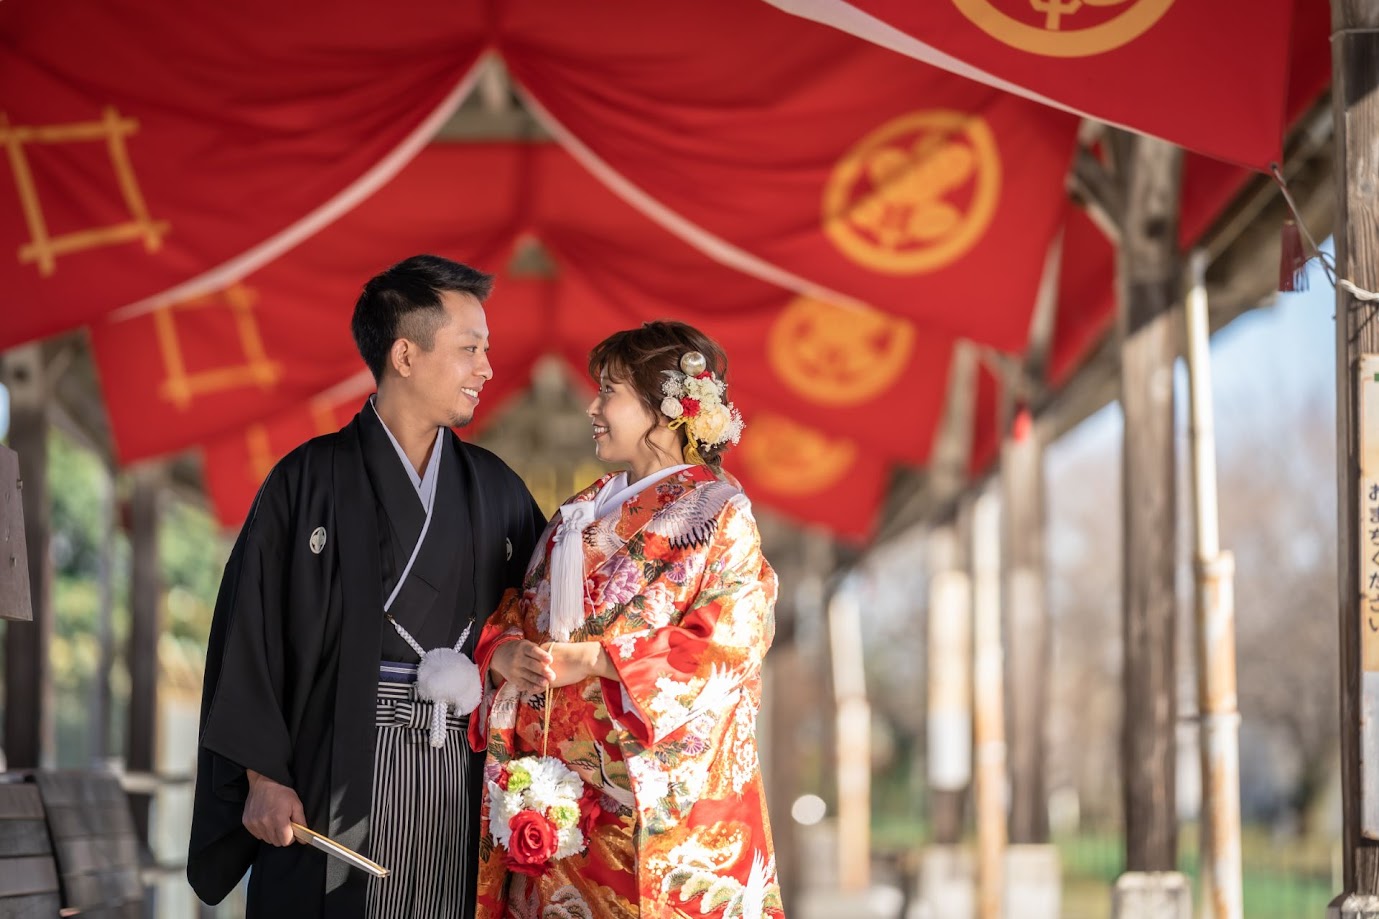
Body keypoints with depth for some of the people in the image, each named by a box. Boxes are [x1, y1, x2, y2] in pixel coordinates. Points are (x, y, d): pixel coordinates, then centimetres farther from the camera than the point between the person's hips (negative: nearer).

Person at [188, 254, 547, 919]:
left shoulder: (499, 491, 12)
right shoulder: (310, 480, 1)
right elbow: (251, 632, -3)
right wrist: (263, 775, -9)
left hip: (468, 779, 3)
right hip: (340, 777, -3)